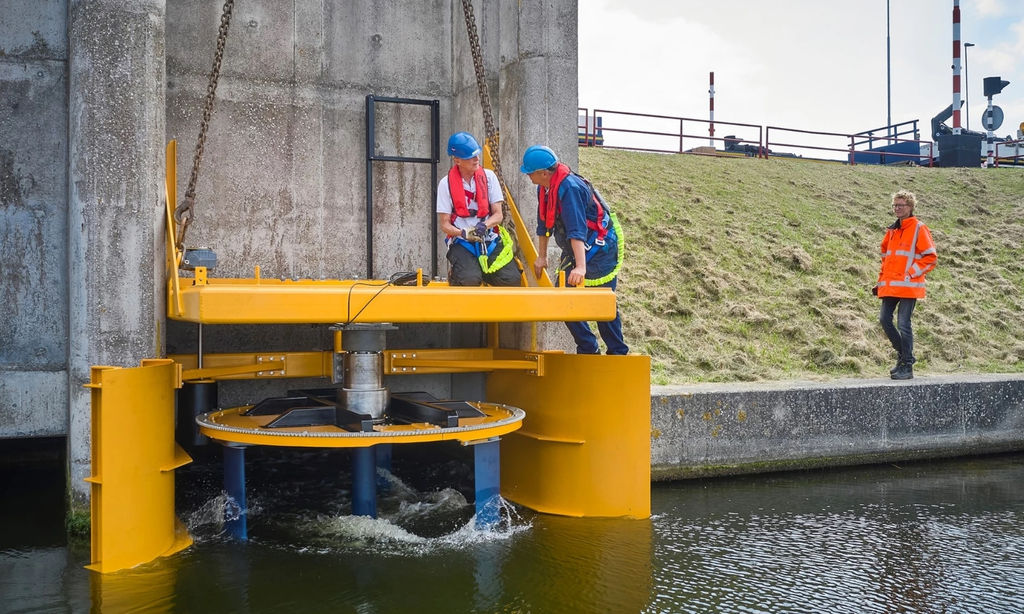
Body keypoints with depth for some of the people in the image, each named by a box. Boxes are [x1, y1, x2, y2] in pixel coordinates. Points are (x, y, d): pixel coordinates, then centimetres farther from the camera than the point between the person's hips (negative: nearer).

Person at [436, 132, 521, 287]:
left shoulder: (488, 176, 4)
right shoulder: (446, 184, -2)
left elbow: (498, 214, 2)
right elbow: (444, 224, -1)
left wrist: (485, 225, -20)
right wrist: (463, 233, -21)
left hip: (490, 240, 3)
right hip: (462, 243, -2)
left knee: (512, 280, -18)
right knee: (470, 280, -30)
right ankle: (455, 274, 7)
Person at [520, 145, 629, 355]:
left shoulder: (569, 188, -27)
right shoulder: (544, 188, 2)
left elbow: (577, 230, -35)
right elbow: (543, 224, 15)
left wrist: (581, 267, -41)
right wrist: (541, 257, 19)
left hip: (600, 249, -9)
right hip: (576, 251, 9)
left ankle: (618, 353, 9)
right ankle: (588, 350, 14)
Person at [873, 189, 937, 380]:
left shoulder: (919, 228, -4)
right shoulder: (892, 230, 17)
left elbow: (930, 257, -6)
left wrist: (910, 274, -13)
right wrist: (881, 280, 17)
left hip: (908, 286, -7)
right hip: (890, 286, 7)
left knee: (903, 325, -8)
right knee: (884, 319, 4)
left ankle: (907, 367, 1)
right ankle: (904, 355, 22)